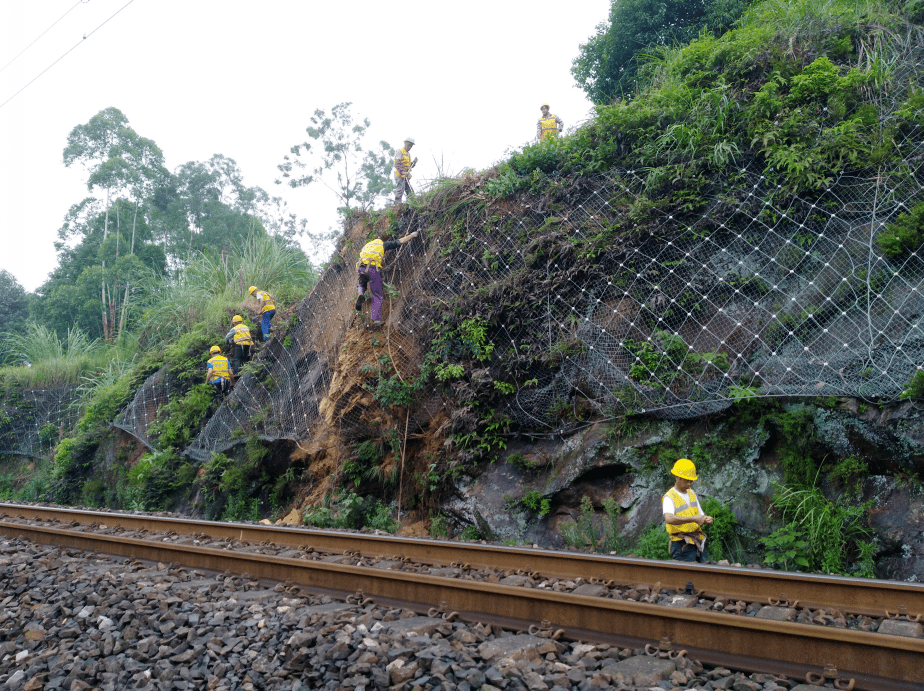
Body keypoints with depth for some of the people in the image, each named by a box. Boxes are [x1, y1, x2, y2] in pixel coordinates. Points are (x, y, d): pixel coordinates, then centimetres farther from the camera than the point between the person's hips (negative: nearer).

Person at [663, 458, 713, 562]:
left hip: (699, 542, 7)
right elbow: (669, 519, -30)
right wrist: (694, 519, -32)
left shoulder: (692, 493, 15)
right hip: (682, 545, -7)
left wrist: (706, 519, -3)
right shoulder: (669, 497, -11)